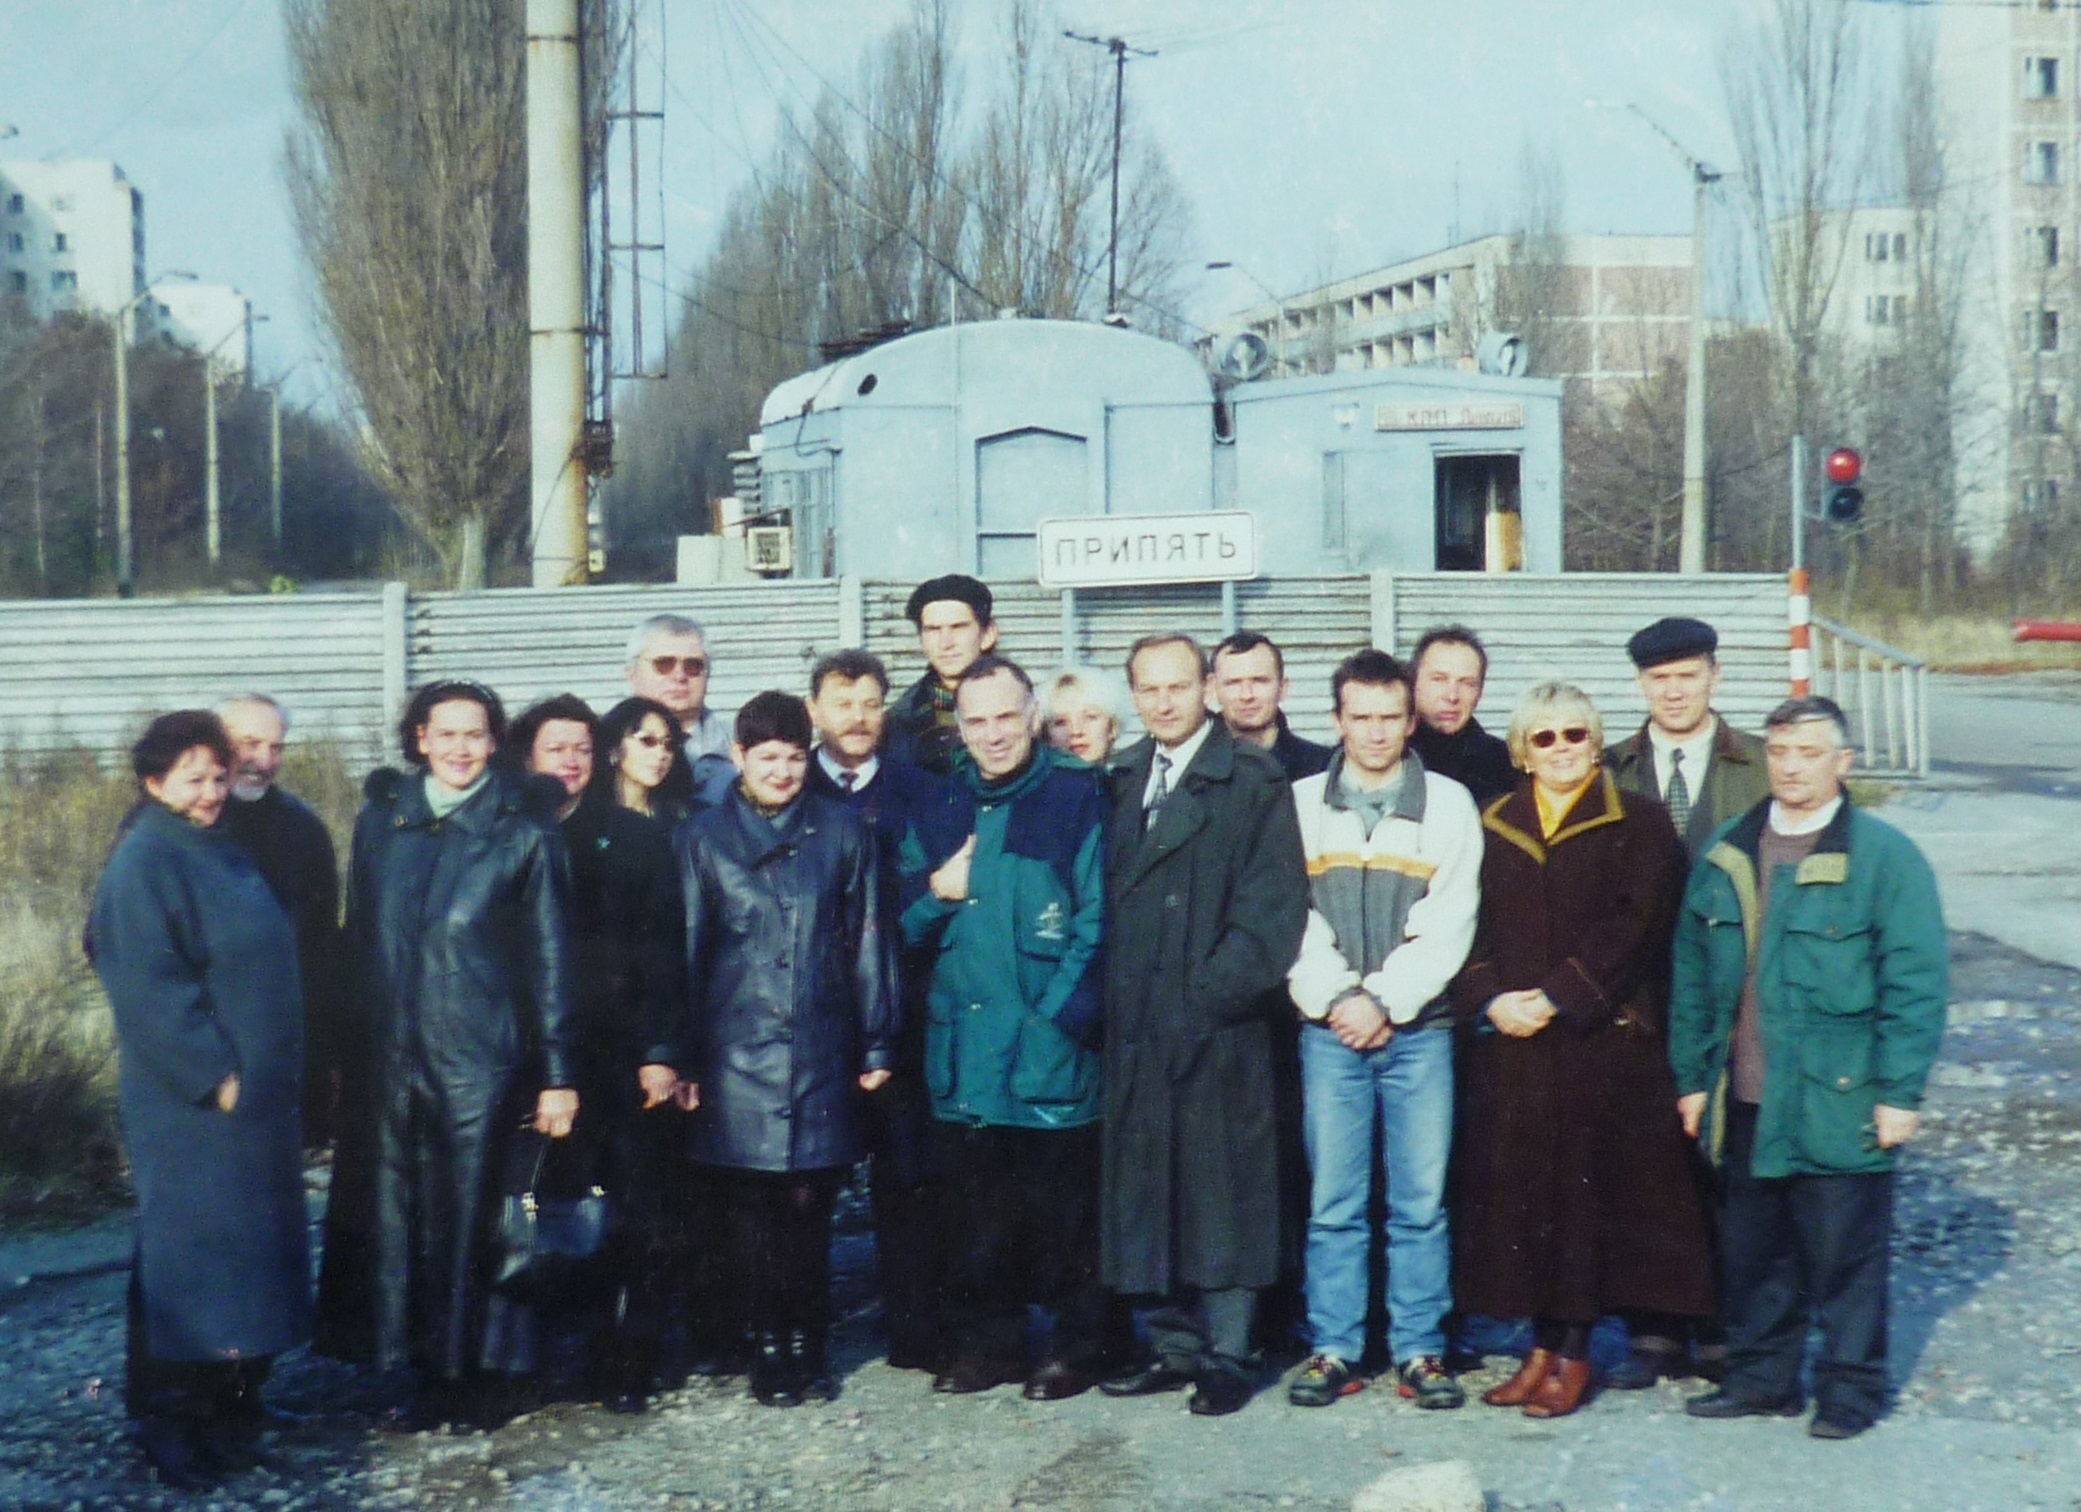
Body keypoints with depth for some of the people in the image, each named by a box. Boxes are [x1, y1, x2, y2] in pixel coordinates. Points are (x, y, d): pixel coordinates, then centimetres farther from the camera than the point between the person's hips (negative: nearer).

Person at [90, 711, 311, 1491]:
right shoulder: (144, 862, -13)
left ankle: (232, 1402, 23)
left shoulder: (223, 852, 14)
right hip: (191, 1103, -9)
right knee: (190, 1251, -4)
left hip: (253, 1089, 9)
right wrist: (212, 1075, -20)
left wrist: (278, 1069, 15)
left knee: (250, 1249, 13)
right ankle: (173, 1421, 6)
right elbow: (148, 987, -19)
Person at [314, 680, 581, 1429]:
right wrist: (342, 1049, 10)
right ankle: (435, 1372, 17)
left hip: (481, 1055, -4)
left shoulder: (524, 830, -1)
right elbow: (358, 937, 13)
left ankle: (485, 1372, 13)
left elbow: (551, 958, -1)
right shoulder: (381, 817, 9)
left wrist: (557, 1073, -4)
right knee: (396, 1215, 6)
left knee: (474, 1217, 0)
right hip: (387, 1054, 4)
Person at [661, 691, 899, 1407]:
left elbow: (867, 943, 9)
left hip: (821, 1053, 0)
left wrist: (876, 1045, 6)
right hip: (736, 1053, 0)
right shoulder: (702, 838, 6)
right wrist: (675, 1056, 3)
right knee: (752, 1207, 1)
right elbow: (686, 951, 6)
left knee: (808, 1202, 0)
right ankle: (769, 1344, 14)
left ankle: (808, 1344, 14)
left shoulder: (840, 833, 8)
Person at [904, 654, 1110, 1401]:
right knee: (972, 1206, 10)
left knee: (1059, 1204, 2)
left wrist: (1060, 1014, -12)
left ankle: (1074, 1345, 14)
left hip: (1048, 1051, -4)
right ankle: (985, 1340, 22)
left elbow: (1095, 919, -6)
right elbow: (903, 924, 16)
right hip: (962, 1045, 5)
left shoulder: (1075, 796, -1)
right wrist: (936, 892, -4)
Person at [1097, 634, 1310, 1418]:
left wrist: (1216, 990, -14)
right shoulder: (1122, 782, 14)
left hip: (1220, 1022, -6)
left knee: (1223, 1192, -1)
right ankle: (1173, 1345, 19)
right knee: (1147, 1190, 9)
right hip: (1137, 1025, 6)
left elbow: (1273, 902, -9)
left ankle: (1226, 1354, 6)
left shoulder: (1253, 780, -3)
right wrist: (1112, 993, 3)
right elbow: (1106, 896, 14)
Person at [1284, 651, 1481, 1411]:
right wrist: (1335, 999, -8)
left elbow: (1449, 922, -1)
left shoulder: (1449, 804, 6)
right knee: (1333, 1200, 1)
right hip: (1328, 1029, 1)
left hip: (1417, 1029, -1)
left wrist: (1384, 1000, -8)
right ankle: (1334, 1349, 8)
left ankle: (1419, 1350, 8)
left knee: (1421, 1200, 0)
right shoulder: (1302, 803, 9)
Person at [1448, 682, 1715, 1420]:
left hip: (1601, 1036, -4)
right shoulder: (1493, 825, 12)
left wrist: (1554, 997, -16)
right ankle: (1544, 1344, 15)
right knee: (1518, 1186, 5)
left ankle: (1573, 1352, 7)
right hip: (1508, 1041, 4)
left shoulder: (1638, 824, 0)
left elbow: (1633, 924, -10)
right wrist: (1489, 999, -10)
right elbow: (1470, 925, 7)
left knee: (1586, 1186, -2)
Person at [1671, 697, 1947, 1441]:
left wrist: (1899, 1092, -11)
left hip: (1839, 1102, -5)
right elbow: (1692, 972, 13)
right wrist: (1692, 1075, 10)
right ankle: (1759, 1374, 27)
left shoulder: (1884, 857, -6)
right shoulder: (1724, 855, 8)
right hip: (1745, 1101, 5)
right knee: (1751, 1248, 13)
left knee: (1845, 1253, 4)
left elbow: (1916, 982, -8)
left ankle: (1850, 1387, 18)